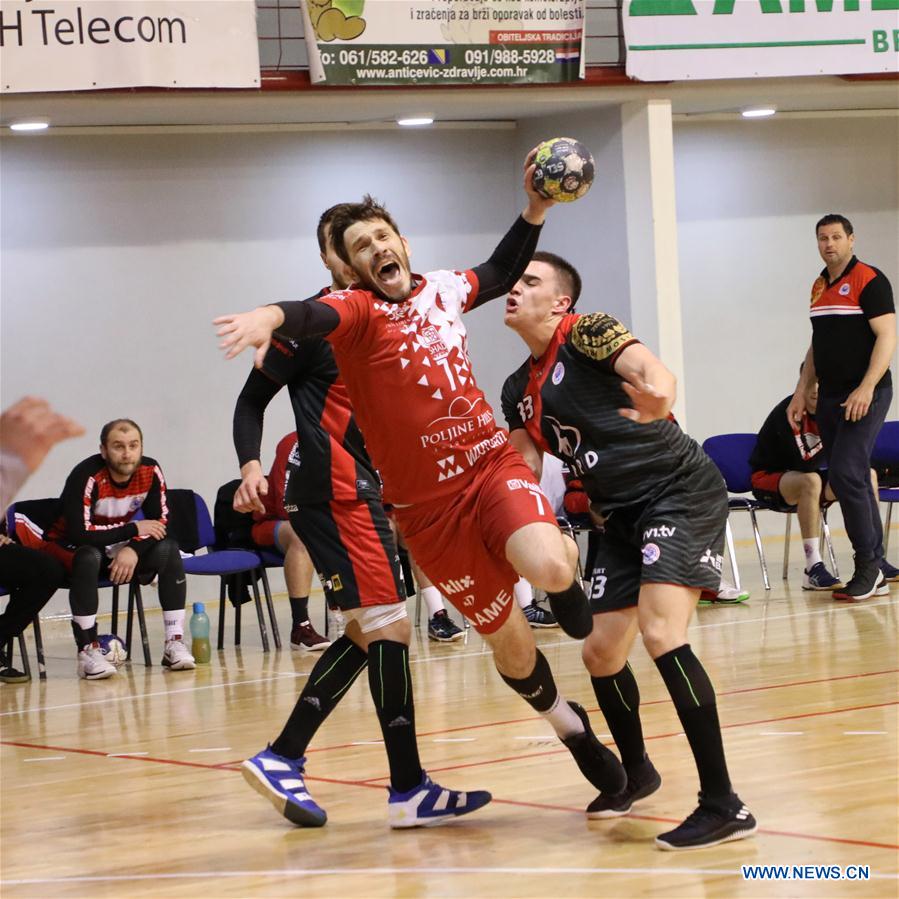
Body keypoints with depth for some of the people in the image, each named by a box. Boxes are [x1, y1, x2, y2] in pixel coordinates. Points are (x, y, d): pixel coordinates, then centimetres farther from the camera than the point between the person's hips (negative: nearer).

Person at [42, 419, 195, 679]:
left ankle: (174, 642, -16)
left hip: (118, 548, 5)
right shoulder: (87, 477, -28)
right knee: (89, 557, -38)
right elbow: (80, 533, -35)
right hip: (69, 547, -5)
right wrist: (134, 528, -27)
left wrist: (134, 549, -28)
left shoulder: (150, 471, -13)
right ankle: (87, 652, -34)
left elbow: (161, 522, -10)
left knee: (167, 549, -18)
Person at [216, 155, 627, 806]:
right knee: (510, 642, 4)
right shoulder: (361, 311, -8)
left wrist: (536, 209, 19)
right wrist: (272, 316, -55)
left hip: (492, 462, 2)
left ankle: (567, 552, 7)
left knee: (547, 569, -30)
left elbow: (500, 273, 31)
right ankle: (571, 726, 31)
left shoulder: (443, 289, 8)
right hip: (429, 502, -2)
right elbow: (319, 315, -33)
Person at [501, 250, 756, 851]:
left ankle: (724, 806, -23)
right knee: (601, 651, 11)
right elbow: (523, 470, 16)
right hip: (624, 512, 9)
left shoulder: (586, 333, -12)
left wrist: (658, 393, -54)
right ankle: (637, 773, 38)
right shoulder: (519, 389, 12)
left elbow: (648, 367, -32)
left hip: (682, 492, -9)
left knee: (662, 633, -24)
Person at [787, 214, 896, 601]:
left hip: (864, 397, -8)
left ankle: (867, 565, -10)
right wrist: (802, 392, 17)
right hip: (830, 397, 8)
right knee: (848, 480, 7)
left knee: (846, 474, -17)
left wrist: (866, 388, -23)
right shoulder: (819, 287, 16)